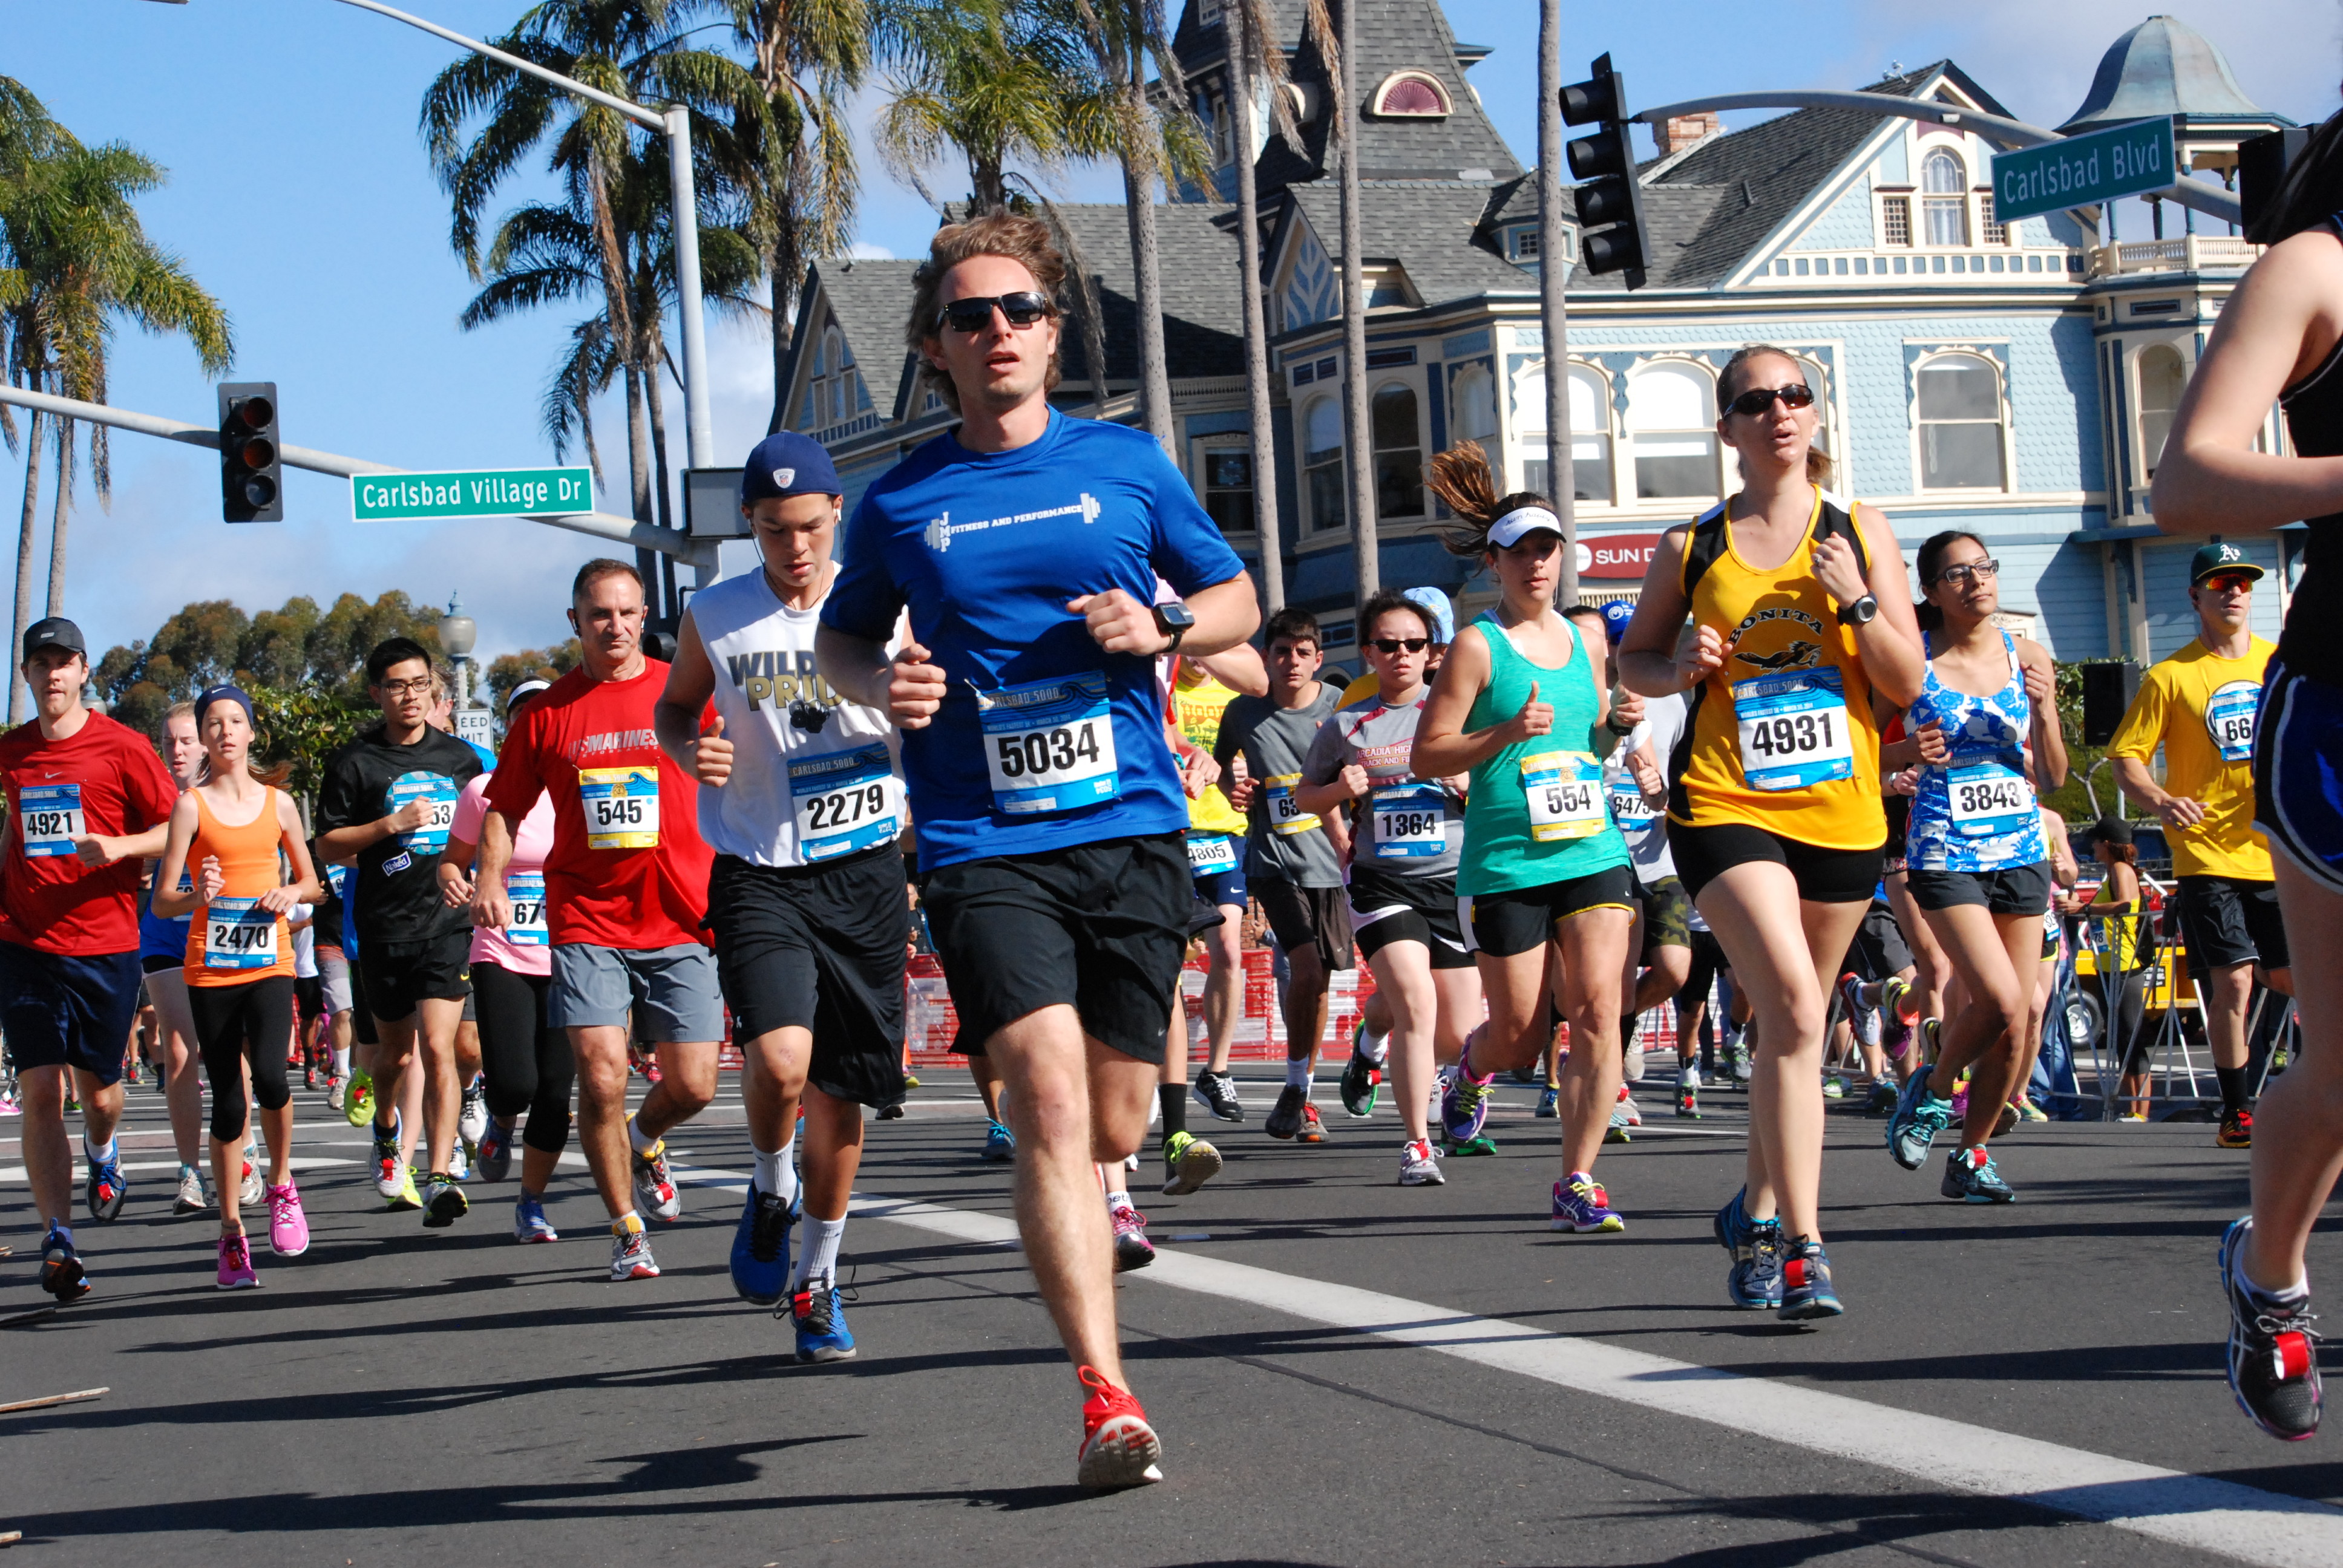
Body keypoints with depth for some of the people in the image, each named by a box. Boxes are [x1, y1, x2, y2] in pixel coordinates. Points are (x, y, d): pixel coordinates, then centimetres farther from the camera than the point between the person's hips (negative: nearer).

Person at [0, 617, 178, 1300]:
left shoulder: (120, 746, -3)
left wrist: (118, 846, -19)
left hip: (105, 947, -2)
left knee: (98, 1092, 6)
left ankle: (103, 1152, 43)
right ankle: (57, 1240, -6)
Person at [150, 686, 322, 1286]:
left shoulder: (278, 803, 9)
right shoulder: (191, 806, 2)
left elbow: (312, 882, 19)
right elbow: (161, 901, -2)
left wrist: (290, 893, -3)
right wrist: (196, 896, -23)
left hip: (269, 965, 1)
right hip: (210, 970, 0)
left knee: (269, 1074, -22)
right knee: (227, 1101, 1)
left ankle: (282, 1186, 3)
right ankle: (232, 1231, 13)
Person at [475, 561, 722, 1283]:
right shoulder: (549, 711, 5)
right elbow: (505, 808, 12)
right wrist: (491, 880, -5)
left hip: (682, 919, 1)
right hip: (586, 919, 0)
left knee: (693, 1087, 0)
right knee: (601, 1078, -13)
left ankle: (644, 1143, 36)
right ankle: (627, 1231, 4)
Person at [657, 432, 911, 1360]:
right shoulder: (715, 619, 0)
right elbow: (674, 705, 17)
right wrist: (689, 750, -6)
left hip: (864, 873, 1)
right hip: (759, 874, -1)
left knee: (842, 1093, 6)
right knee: (779, 1058, -23)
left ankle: (817, 1280, 24)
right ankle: (770, 1191, 9)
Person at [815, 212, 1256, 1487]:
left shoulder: (1126, 465, 7)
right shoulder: (901, 502, 6)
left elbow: (1236, 598, 16)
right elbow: (839, 634, 21)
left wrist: (1161, 629, -6)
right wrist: (877, 685, -2)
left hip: (1133, 828, 2)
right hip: (982, 846, -2)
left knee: (1112, 1125, 6)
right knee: (1051, 1096, -18)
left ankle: (1077, 1216, 44)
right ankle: (1105, 1396, -20)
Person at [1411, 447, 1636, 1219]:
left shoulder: (1586, 640, 12)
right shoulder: (1477, 646, -4)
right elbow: (1427, 755, -7)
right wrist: (1508, 732, -20)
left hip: (1594, 850, 4)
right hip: (1505, 862, -4)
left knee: (1596, 1010, -12)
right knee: (1520, 1035, 2)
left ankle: (1578, 1182, -7)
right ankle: (1472, 1067, 40)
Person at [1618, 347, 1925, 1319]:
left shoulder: (1860, 534, 5)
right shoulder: (1692, 548, 4)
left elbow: (1906, 684, 3)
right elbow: (1634, 656, 16)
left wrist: (1856, 600, -13)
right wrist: (1682, 670, -5)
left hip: (1839, 813, 3)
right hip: (1725, 805, -2)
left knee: (1790, 1025, 12)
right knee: (1795, 1012, -20)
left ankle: (1758, 1214, 34)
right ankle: (1802, 1250, -21)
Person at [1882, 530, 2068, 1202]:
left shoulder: (2029, 658, 6)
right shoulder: (1915, 661, -5)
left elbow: (2053, 780, 9)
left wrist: (2043, 712, -9)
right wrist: (1910, 753, -19)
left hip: (2021, 851, 4)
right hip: (1945, 853, -4)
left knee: (2014, 1024, 3)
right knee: (2000, 999, -19)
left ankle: (1970, 1157, 20)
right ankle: (1932, 1089, 9)